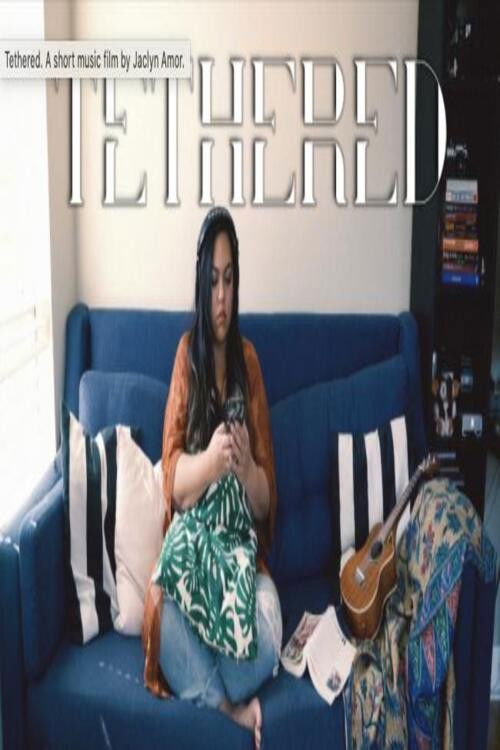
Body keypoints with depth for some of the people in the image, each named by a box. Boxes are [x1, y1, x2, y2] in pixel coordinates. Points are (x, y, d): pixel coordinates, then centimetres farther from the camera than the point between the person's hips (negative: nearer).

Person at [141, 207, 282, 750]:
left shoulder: (248, 360, 3)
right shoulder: (186, 355, 0)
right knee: (161, 609, -33)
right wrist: (210, 460, -28)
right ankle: (229, 704, -11)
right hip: (191, 539, -1)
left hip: (241, 544, 1)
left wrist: (245, 467, -20)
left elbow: (265, 501, 2)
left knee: (268, 636, -28)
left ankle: (205, 687, 1)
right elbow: (173, 482, -7)